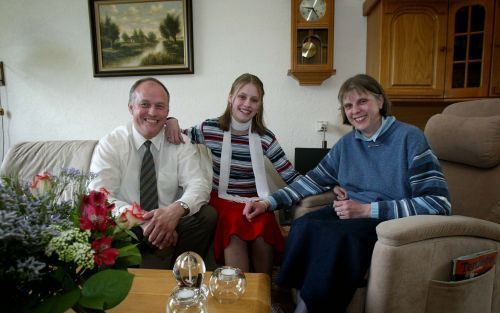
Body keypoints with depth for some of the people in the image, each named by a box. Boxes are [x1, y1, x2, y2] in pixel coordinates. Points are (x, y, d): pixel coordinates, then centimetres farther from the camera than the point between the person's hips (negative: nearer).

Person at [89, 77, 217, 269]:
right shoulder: (110, 144, -1)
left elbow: (198, 185, -9)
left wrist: (177, 209, -32)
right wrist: (142, 221, -29)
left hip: (169, 224, 2)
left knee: (208, 215, -24)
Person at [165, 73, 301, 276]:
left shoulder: (265, 138, 0)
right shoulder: (209, 129, -1)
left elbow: (289, 174, 0)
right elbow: (177, 138, 12)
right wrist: (171, 122, -9)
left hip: (255, 202, 1)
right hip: (222, 201, -1)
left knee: (262, 236, -29)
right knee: (235, 235, -32)